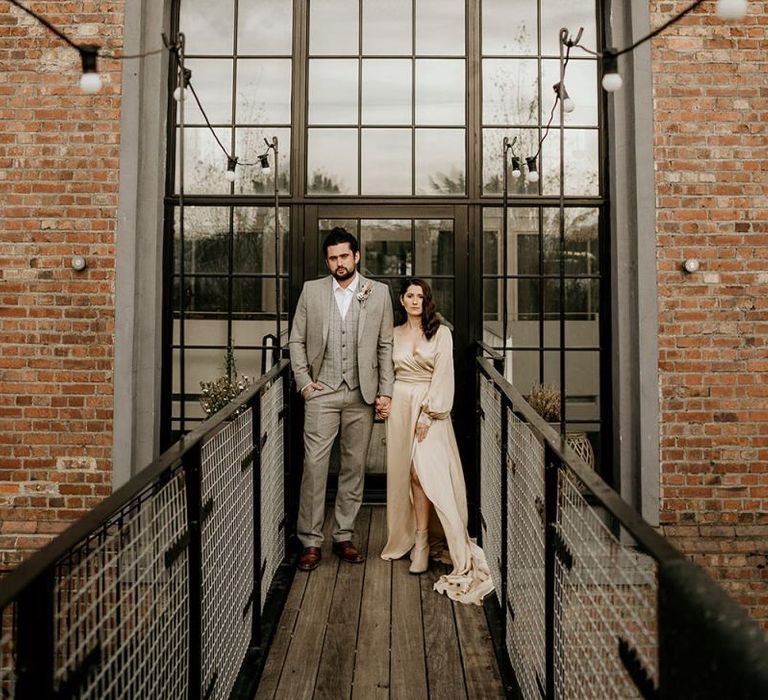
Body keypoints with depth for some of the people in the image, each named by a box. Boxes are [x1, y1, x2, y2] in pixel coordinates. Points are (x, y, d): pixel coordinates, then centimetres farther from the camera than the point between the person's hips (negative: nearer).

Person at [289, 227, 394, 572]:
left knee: (354, 466, 8)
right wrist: (304, 381, -2)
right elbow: (296, 340, 8)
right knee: (314, 465, -2)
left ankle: (343, 537, 21)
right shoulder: (311, 290, 6)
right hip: (321, 392, -1)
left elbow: (386, 345, 4)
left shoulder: (379, 292, 5)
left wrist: (385, 390, -2)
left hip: (362, 394, 1)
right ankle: (311, 541, 9)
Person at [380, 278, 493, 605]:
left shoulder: (441, 332, -2)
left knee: (426, 471, -11)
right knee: (406, 471, 6)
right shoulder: (394, 334, 11)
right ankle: (410, 537, 17)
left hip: (430, 406, -4)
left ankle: (422, 541, -1)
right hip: (400, 405, 4)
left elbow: (442, 375, -8)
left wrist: (428, 413, -14)